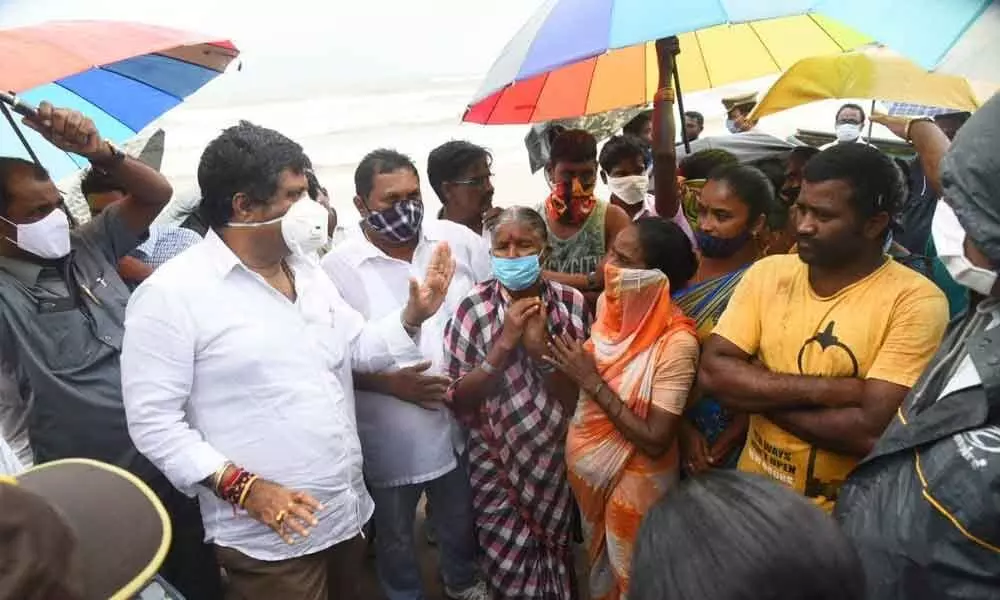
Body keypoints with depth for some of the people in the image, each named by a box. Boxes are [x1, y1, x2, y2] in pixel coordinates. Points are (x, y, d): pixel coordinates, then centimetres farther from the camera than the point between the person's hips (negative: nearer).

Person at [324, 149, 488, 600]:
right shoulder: (338, 267, -15)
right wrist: (390, 383, -22)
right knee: (395, 533, 22)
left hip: (460, 420, 3)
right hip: (390, 435, -3)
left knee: (460, 520, 27)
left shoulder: (458, 240, -7)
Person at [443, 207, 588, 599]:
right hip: (496, 464, -1)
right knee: (509, 565, 9)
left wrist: (541, 346, -25)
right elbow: (456, 400, -14)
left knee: (555, 553, 20)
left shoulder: (571, 303, -10)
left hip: (558, 459, 2)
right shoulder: (473, 308, -14)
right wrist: (504, 343, -25)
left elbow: (577, 398, -10)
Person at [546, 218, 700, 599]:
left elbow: (655, 441, -27)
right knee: (598, 562, 30)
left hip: (634, 479, -6)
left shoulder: (676, 342, -29)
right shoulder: (608, 304, -9)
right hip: (585, 461, 6)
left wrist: (592, 382, -26)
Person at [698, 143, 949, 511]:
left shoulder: (915, 301, -18)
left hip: (846, 516, -4)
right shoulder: (767, 273, -6)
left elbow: (872, 431, -26)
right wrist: (823, 389, -23)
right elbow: (713, 373, -14)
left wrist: (757, 393, -18)